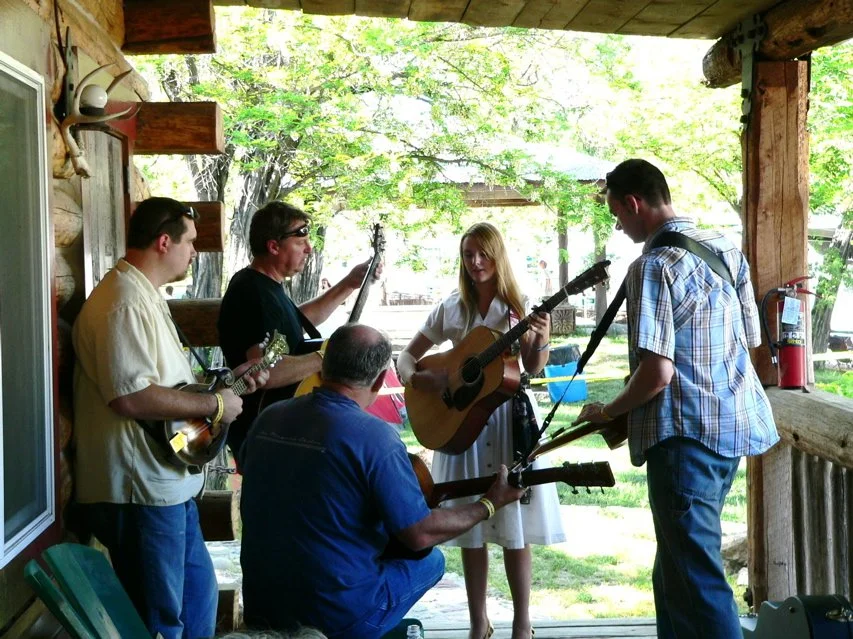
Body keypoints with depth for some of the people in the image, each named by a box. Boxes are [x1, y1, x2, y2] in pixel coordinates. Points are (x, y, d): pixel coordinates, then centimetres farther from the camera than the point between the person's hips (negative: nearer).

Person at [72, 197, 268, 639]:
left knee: (198, 594, 21)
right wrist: (214, 404, -19)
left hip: (167, 483, 11)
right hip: (140, 490, -11)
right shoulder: (123, 303, -19)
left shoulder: (145, 297, 17)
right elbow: (131, 397, -30)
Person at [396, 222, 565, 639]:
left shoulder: (517, 307, 1)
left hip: (508, 416, -2)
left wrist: (541, 341, -23)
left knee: (513, 525, 0)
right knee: (470, 526, 5)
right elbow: (406, 356, 10)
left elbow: (533, 368, -4)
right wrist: (415, 378, -11)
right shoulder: (451, 309, 5)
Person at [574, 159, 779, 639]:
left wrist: (606, 413, -4)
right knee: (677, 564, 19)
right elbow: (750, 340, 17)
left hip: (687, 434, -9)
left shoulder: (653, 266, -15)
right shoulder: (727, 249, 11)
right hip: (734, 422, 9)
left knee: (695, 576, -5)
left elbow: (657, 373, -20)